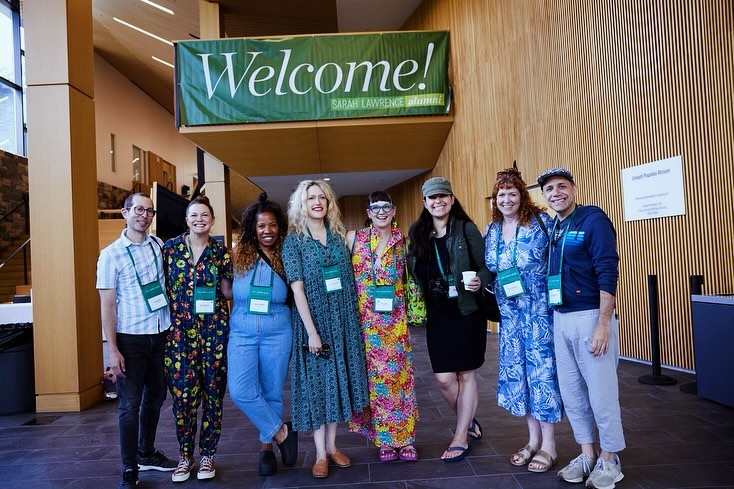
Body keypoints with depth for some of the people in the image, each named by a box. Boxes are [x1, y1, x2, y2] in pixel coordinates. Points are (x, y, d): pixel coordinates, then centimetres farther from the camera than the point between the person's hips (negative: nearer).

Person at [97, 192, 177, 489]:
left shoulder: (159, 245, 5)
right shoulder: (111, 254, -7)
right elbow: (107, 305, -8)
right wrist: (112, 349, -13)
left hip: (161, 335, 5)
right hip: (130, 339, -5)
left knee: (155, 398, 15)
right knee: (130, 404, 1)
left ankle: (146, 454, 34)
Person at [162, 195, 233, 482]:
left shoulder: (220, 251, 4)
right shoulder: (170, 247, 4)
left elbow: (229, 292, 8)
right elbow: (161, 286, 9)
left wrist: (221, 276, -9)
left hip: (215, 329, 0)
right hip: (180, 329, 0)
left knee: (213, 393, 6)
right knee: (183, 393, 0)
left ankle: (207, 454, 21)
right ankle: (185, 455, 19)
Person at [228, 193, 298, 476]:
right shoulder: (239, 255, 0)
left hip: (277, 333, 0)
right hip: (242, 332, 0)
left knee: (272, 392, 8)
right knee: (240, 391, -12)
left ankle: (266, 447, 27)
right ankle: (280, 432, 9)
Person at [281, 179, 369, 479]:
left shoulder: (338, 236, 7)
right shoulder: (293, 241, -4)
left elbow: (349, 280, 12)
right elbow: (297, 288, -10)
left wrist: (354, 320, 7)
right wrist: (312, 331, -16)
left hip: (343, 321, 4)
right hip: (313, 321, -4)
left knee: (338, 379, 10)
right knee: (317, 383, 4)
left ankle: (332, 446, 25)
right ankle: (320, 454, 16)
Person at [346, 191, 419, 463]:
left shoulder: (402, 242, 4)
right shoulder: (353, 238, 1)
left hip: (395, 319, 1)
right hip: (366, 318, 0)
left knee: (399, 373, 3)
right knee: (375, 376, 4)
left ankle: (405, 437, 16)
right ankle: (385, 440, 18)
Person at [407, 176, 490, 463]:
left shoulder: (467, 229, -5)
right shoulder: (417, 233, 5)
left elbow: (486, 266, -3)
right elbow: (413, 272, 13)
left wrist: (479, 282, -22)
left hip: (468, 311, -3)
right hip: (437, 314, 3)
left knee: (466, 375, 6)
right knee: (444, 378, 2)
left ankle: (461, 437, 20)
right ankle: (469, 421, 31)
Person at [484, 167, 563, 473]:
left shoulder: (540, 221, -8)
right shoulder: (491, 231, 7)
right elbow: (488, 271, 15)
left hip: (540, 309, -5)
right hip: (510, 313, 5)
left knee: (542, 368, -1)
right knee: (517, 371, 10)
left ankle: (549, 446, 14)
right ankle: (533, 440, 26)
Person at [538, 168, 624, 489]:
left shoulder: (593, 219, -8)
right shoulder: (551, 227, 11)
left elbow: (608, 272, -14)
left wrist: (603, 324, -19)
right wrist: (554, 318, 8)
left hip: (590, 316, -6)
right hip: (560, 319, 7)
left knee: (601, 392, 4)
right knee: (571, 393, 13)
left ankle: (609, 460, 22)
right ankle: (587, 454, 29)